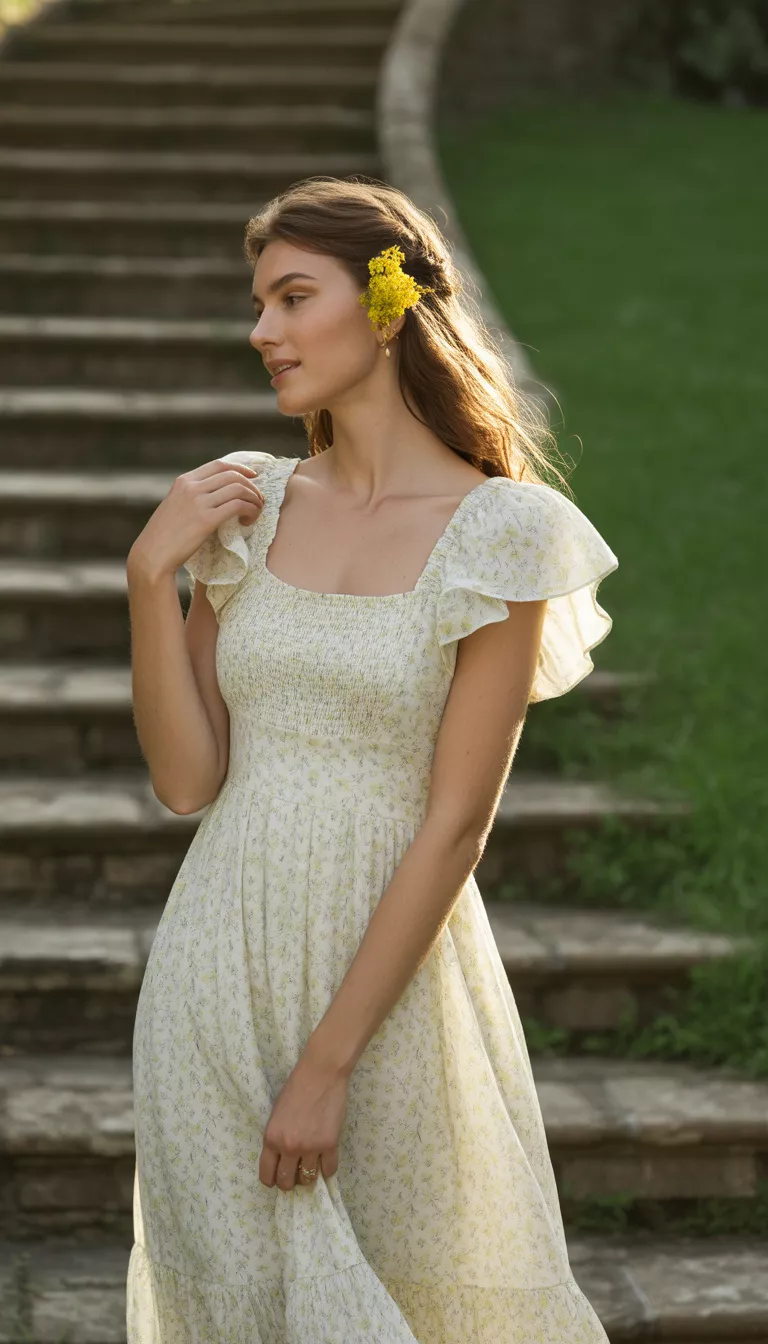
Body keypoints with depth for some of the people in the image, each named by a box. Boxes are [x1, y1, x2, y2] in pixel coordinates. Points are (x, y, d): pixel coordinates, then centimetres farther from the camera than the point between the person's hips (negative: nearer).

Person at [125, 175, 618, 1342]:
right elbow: (187, 779, 1)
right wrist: (151, 573, -9)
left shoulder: (496, 534, -10)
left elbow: (454, 822, -13)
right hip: (222, 950, 4)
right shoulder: (247, 507, 4)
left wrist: (328, 1061, -15)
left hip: (387, 962, -4)